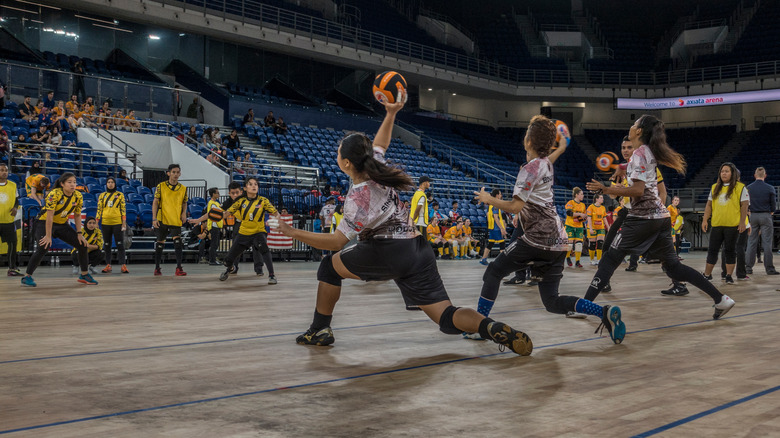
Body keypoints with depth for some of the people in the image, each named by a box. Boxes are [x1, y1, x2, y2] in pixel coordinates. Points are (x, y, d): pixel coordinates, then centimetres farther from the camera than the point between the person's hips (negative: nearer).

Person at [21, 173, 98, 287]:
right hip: (44, 223, -6)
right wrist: (48, 236, -28)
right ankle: (27, 276, -14)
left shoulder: (78, 196, -9)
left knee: (82, 245, -2)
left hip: (62, 224, 6)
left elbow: (77, 215, 1)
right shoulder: (54, 194, -25)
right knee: (43, 247, -26)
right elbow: (49, 216, -27)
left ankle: (84, 274, 13)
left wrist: (79, 234, -5)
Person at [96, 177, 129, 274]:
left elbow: (123, 209, 3)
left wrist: (124, 222, -4)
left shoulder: (120, 195, 6)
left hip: (118, 222, -2)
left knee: (120, 244, -6)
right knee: (107, 245, 5)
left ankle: (123, 266, -9)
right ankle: (108, 265, 10)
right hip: (105, 223, 2)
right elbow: (99, 209, 9)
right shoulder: (102, 196, 11)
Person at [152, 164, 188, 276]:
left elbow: (184, 203, 18)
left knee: (177, 242, -16)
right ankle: (157, 268, 22)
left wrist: (184, 213, -2)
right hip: (162, 219, -1)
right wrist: (154, 218, -7)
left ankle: (179, 268, -15)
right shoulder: (161, 186, -1)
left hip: (176, 220, 1)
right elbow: (155, 202, -1)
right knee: (160, 243, 9)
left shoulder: (183, 189, 6)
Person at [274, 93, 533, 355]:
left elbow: (337, 242, -12)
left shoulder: (358, 197, -10)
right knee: (447, 318, 0)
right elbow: (380, 144, 34)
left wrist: (293, 233, -10)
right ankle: (494, 329, -27)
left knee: (329, 266, 14)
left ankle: (320, 331, 18)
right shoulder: (375, 166, 11)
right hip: (418, 250, 7)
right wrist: (391, 113, 30)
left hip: (390, 252, -7)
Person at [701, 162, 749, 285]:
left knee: (730, 250, 2)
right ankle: (707, 274, 15)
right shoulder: (715, 187, 13)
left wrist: (742, 222, -9)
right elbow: (709, 205, 15)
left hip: (733, 225, -4)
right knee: (712, 250, 6)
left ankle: (729, 276, 10)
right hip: (717, 225, 4)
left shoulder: (740, 187, 0)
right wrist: (705, 220, 7)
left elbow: (744, 205, -3)